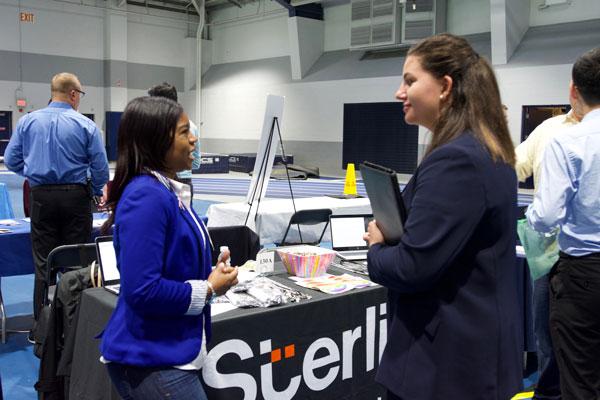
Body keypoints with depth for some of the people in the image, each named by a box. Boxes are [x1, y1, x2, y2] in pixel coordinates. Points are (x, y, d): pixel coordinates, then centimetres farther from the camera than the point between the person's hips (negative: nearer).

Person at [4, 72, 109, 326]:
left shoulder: (27, 121, 3)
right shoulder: (85, 125, -5)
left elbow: (11, 160, 5)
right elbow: (100, 167, -5)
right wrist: (97, 192, 13)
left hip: (41, 197, 2)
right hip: (75, 196, -2)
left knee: (43, 263, 8)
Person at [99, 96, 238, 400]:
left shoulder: (168, 191, 7)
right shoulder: (147, 196, -22)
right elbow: (142, 290, -27)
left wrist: (211, 273, 0)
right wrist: (208, 289, -15)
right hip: (151, 360, -9)